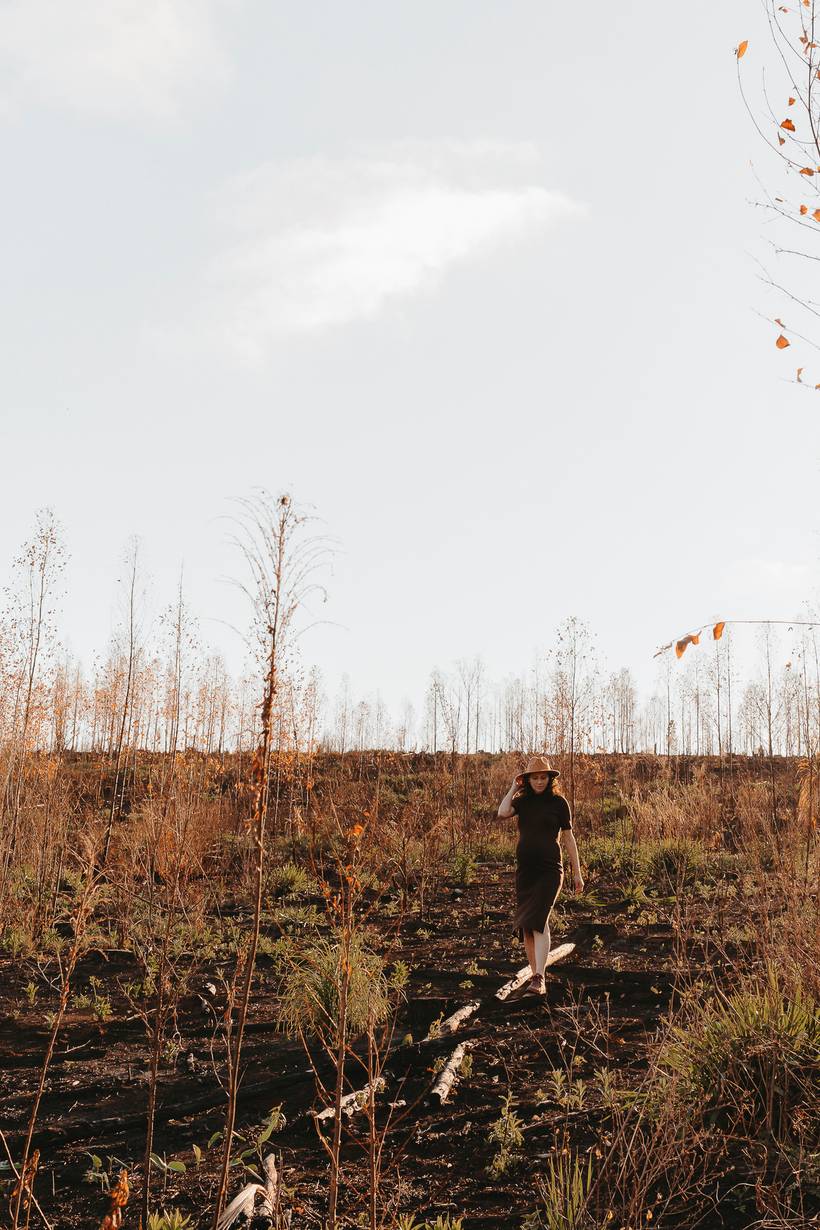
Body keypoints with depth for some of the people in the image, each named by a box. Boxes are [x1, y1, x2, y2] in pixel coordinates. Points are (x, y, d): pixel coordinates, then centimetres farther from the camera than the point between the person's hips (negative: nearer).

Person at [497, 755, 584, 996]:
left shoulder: (558, 802, -1)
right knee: (526, 925, 7)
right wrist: (513, 787, -4)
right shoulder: (522, 801, 7)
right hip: (524, 870, 4)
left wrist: (577, 872, 2)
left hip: (549, 870, -4)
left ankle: (539, 979, -22)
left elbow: (568, 838, 2)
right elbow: (502, 813, -14)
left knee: (538, 921, -18)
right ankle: (534, 975, 19)